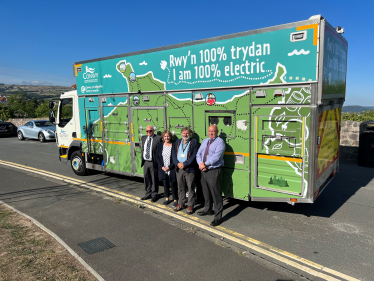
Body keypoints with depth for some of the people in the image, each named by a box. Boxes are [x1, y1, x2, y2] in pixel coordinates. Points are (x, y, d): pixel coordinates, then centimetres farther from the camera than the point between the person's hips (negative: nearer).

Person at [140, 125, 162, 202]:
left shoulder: (158, 138, -9)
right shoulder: (143, 138, 12)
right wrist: (142, 159, 12)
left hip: (153, 162, -6)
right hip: (145, 162, 6)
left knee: (154, 180, 5)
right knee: (146, 178, 15)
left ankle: (154, 195, 20)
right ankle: (148, 193, 30)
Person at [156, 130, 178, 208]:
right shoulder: (160, 145, 6)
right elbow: (157, 157, 7)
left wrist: (169, 167, -12)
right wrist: (162, 166, -4)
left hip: (171, 169, -4)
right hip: (163, 169, 4)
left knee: (173, 185, -1)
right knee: (165, 184, 13)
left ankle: (175, 200, 13)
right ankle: (167, 199, 28)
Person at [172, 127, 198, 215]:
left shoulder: (194, 142, -1)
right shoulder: (178, 142, 14)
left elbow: (194, 156, -10)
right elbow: (174, 154, 8)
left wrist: (185, 164, -15)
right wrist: (178, 163, -8)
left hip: (189, 169, -4)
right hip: (179, 168, 5)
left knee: (190, 188, 1)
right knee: (180, 187, 13)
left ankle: (190, 205, 12)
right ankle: (181, 203, 26)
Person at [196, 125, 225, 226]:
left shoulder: (220, 142, -9)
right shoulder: (205, 141, 16)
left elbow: (216, 157, -20)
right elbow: (198, 154, 10)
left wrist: (205, 164, -16)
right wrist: (200, 164, -9)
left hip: (214, 171, -8)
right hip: (204, 171, 8)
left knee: (216, 194, -5)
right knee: (206, 192, 20)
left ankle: (218, 217, 4)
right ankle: (208, 210, 39)